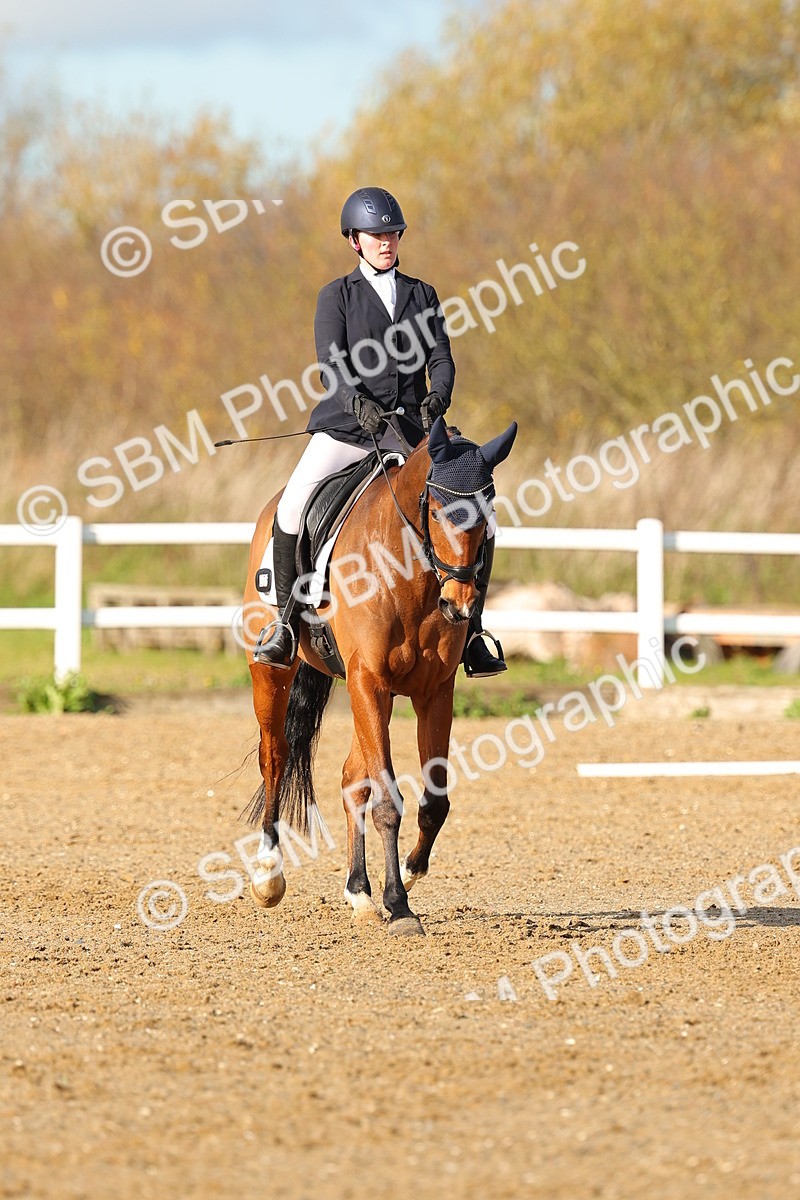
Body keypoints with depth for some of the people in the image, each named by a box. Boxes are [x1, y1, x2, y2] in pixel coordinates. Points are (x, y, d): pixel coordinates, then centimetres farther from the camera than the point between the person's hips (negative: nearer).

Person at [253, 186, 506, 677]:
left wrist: (437, 399, -17)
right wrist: (358, 402, -26)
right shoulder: (337, 296, 6)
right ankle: (287, 618, -8)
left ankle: (469, 632, 2)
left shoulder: (422, 295, 15)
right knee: (292, 507, -24)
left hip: (410, 429, 2)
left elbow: (441, 359, 5)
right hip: (346, 427, -2)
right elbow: (332, 366, -6)